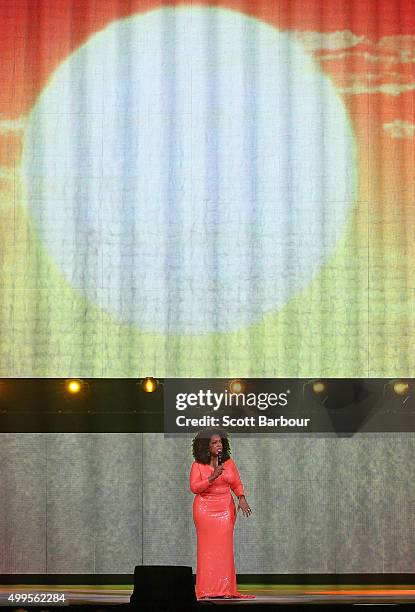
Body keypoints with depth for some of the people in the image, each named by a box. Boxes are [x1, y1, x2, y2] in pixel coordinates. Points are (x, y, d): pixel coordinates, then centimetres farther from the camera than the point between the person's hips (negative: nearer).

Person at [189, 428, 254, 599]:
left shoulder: (229, 462, 6)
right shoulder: (198, 465, -3)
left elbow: (237, 484, 12)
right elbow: (194, 487, -11)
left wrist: (242, 499, -6)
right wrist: (212, 477, -22)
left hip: (225, 508, 2)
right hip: (205, 508, -2)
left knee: (224, 547, -1)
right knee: (207, 547, -3)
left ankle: (225, 589, 2)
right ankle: (206, 590, 0)